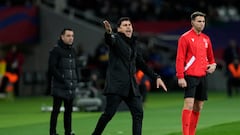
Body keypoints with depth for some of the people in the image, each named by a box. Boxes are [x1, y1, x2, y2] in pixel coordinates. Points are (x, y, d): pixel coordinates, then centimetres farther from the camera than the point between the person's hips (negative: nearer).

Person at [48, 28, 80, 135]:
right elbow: (52, 68, -13)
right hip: (59, 86, -7)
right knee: (56, 110, -4)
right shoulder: (56, 50, -7)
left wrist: (77, 79, 10)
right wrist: (62, 80, -17)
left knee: (69, 110, 10)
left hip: (71, 87, 7)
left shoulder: (72, 51, 16)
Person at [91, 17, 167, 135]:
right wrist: (108, 32, -52)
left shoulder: (133, 43, 19)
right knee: (109, 113, -12)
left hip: (131, 86, 7)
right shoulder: (116, 38, -2)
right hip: (116, 84, -7)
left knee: (138, 113, -3)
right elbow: (109, 40, -28)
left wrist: (156, 77, 23)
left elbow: (141, 64, 27)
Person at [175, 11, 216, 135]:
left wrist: (213, 65, 3)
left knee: (198, 107, 9)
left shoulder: (206, 39, 15)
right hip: (190, 76, -7)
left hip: (202, 76, 7)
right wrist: (180, 77, -17)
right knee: (189, 104, -15)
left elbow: (210, 57, 26)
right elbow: (180, 58, -9)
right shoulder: (185, 38, -5)